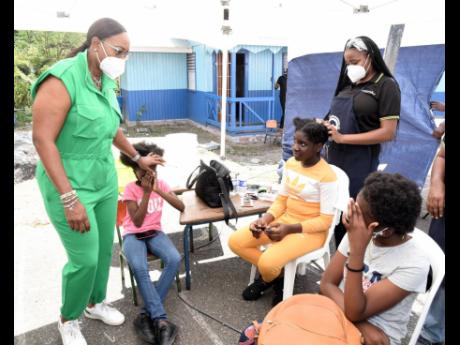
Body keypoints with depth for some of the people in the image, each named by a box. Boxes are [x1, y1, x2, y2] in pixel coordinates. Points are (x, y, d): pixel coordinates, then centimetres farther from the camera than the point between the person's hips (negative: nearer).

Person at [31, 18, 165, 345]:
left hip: (106, 182, 7)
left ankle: (96, 303, 41)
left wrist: (138, 157, 29)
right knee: (85, 259, -1)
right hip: (70, 186, -7)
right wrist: (70, 198, -26)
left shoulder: (106, 82, 5)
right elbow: (42, 139, -22)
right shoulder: (62, 79, -19)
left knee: (105, 250, 15)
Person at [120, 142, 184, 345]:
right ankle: (160, 319, -28)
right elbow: (137, 222, -16)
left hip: (154, 233, 3)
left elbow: (181, 207, -8)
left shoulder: (161, 184, 3)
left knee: (174, 260, -28)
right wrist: (147, 193, -21)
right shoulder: (131, 189, -7)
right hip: (133, 235, -3)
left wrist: (160, 192, -19)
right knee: (139, 268, -35)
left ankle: (148, 313, -19)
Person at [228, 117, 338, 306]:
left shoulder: (327, 176, -20)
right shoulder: (290, 163, 1)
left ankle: (275, 278, 10)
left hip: (310, 230, -7)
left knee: (267, 262, -29)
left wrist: (289, 229, -27)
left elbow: (325, 221, -17)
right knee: (235, 241, -6)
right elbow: (281, 200, 7)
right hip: (284, 219, 7)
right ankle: (272, 273, 15)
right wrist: (265, 219, -11)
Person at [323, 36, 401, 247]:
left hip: (360, 162, -6)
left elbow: (388, 133, -13)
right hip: (335, 158, 6)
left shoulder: (386, 85, -5)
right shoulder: (348, 85, 13)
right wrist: (324, 125, -3)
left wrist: (342, 138, -16)